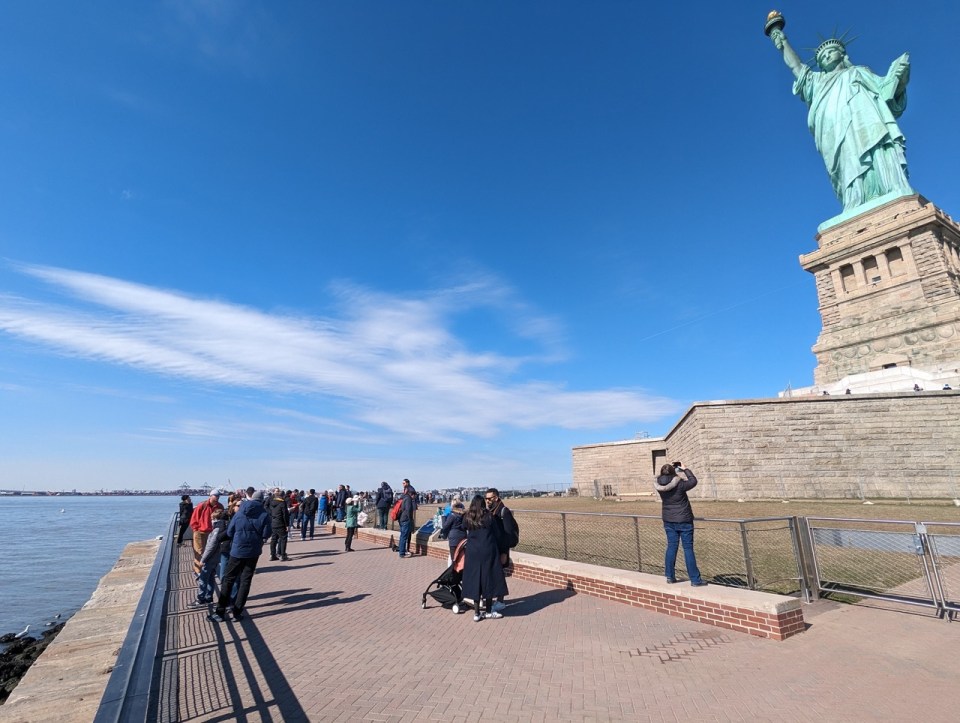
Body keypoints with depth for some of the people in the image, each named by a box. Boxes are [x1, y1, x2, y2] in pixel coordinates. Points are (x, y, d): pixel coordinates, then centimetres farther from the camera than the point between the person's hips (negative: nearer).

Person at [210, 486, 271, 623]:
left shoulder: (239, 513, -8)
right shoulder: (264, 514, -12)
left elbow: (229, 532, 0)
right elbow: (266, 534, -9)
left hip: (237, 550, 0)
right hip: (254, 551, 0)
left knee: (228, 579, 12)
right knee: (245, 580, 10)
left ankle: (220, 612, 14)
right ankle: (237, 612, 13)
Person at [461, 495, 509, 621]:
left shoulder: (467, 517, 1)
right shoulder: (490, 516, -5)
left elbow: (465, 530, 10)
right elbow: (498, 535, 0)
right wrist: (501, 549, 11)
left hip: (472, 552, 3)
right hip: (488, 552, -3)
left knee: (475, 580, 9)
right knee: (489, 579, 9)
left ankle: (477, 613, 14)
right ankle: (488, 611, 19)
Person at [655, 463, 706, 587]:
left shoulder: (660, 486, -8)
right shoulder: (680, 485, -21)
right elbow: (693, 481, -4)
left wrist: (673, 468, 9)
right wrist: (685, 469, 7)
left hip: (668, 521, 5)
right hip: (683, 520, -4)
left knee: (671, 546, 13)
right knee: (688, 548, 3)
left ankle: (670, 576, 18)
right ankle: (695, 579, 10)